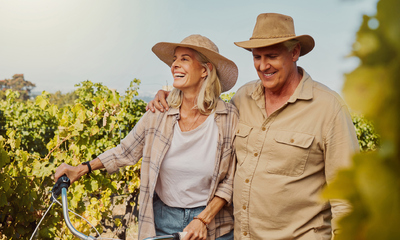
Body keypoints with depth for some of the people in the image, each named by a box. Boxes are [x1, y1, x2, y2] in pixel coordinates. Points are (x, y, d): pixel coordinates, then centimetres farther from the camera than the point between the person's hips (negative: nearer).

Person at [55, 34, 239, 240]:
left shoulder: (229, 118, -11)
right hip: (162, 221, 2)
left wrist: (204, 219, -13)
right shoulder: (158, 114, -7)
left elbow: (231, 181, -6)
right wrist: (82, 169, 4)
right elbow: (124, 151, 7)